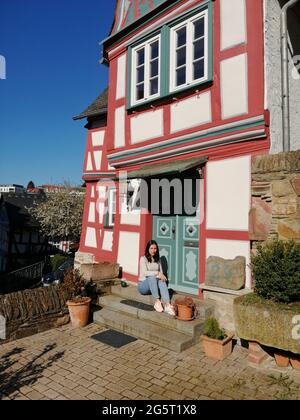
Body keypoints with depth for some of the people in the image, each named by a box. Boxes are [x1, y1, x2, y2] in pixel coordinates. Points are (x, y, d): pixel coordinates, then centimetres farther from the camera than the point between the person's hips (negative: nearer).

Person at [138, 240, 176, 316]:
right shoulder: (143, 259, -5)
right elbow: (145, 273, -19)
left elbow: (161, 273, 9)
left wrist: (162, 276, -14)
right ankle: (157, 302, -40)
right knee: (152, 278, -36)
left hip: (154, 283, 4)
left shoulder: (158, 259, 12)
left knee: (162, 281, -30)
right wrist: (158, 273, -29)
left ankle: (168, 305, -48)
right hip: (144, 284, -4)